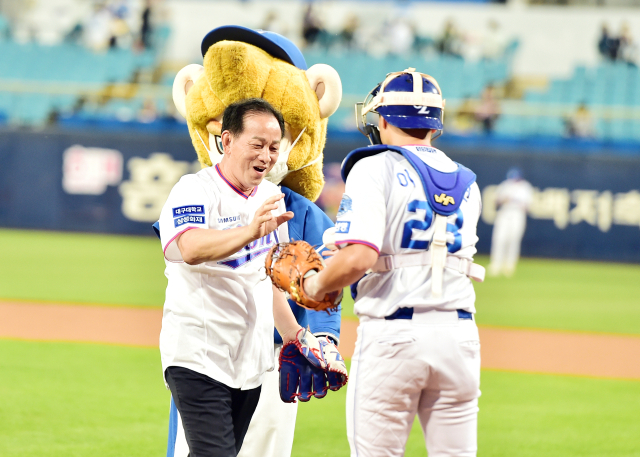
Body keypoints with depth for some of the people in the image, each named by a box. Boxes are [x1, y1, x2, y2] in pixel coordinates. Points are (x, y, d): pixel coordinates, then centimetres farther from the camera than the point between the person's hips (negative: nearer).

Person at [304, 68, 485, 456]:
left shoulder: (374, 168, -4)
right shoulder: (466, 183, 14)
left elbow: (358, 257, -17)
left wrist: (317, 286, 1)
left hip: (393, 335, -5)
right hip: (459, 333, 5)